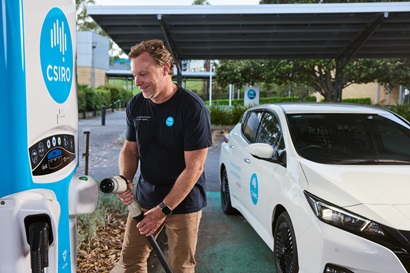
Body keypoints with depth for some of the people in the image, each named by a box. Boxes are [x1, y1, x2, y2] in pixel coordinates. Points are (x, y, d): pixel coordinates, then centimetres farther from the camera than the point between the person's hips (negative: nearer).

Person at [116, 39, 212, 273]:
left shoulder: (193, 108, -19)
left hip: (183, 202, -4)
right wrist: (125, 180, -10)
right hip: (144, 198, 5)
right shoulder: (135, 105, -2)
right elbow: (130, 149, 10)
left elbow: (194, 167, -19)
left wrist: (164, 209, -19)